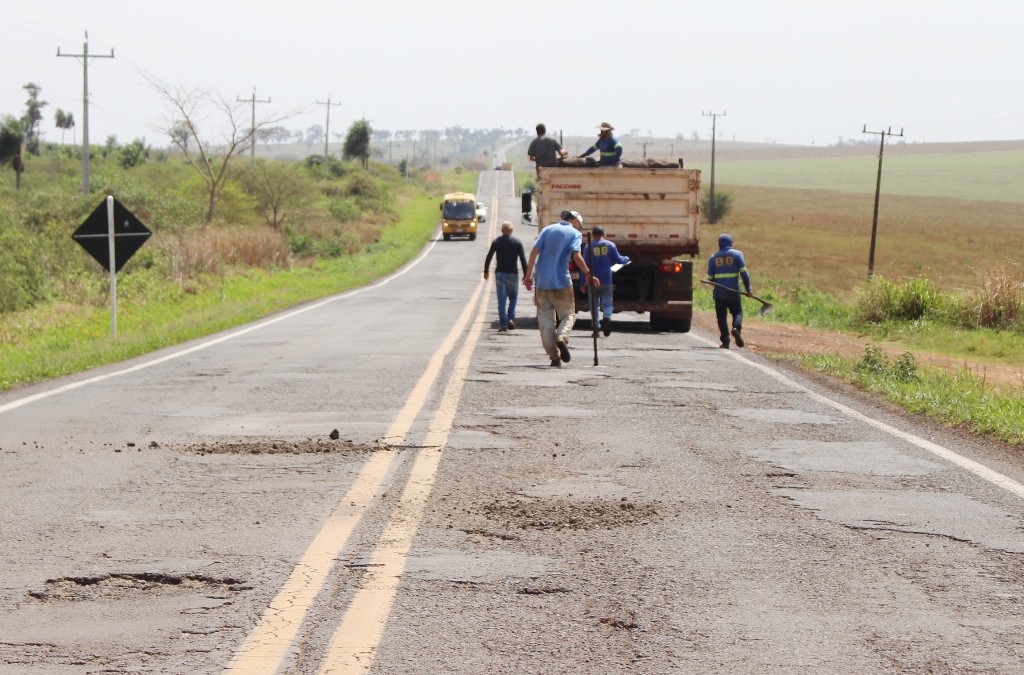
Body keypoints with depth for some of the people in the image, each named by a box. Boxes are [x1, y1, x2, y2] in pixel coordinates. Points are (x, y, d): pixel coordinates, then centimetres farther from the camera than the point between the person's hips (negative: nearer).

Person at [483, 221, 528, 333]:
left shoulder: (496, 242, 2)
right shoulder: (517, 242, -1)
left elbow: (488, 257, 4)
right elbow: (523, 260, -4)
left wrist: (486, 271, 16)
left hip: (500, 273, 1)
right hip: (512, 273, -1)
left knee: (501, 299, 2)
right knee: (513, 296, 16)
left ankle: (503, 324, -2)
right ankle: (511, 318, -2)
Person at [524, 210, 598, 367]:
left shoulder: (547, 229, 12)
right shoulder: (575, 233, 2)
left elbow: (534, 252, 3)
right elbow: (576, 256, -14)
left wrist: (529, 274, 3)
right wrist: (588, 274, -5)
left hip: (541, 282, 3)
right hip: (561, 281, -3)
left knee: (546, 319, 8)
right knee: (568, 314, 12)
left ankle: (554, 357, 3)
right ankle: (562, 337, -18)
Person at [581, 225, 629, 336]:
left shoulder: (589, 247, -2)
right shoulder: (611, 245, 0)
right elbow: (618, 260, 3)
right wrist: (627, 259, 27)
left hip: (593, 281, -1)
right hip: (607, 281, 1)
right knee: (607, 303, 8)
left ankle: (596, 326, 3)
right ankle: (607, 317, -23)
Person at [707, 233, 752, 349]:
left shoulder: (713, 258, 9)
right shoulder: (737, 254, 3)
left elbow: (710, 278, 8)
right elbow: (744, 272, -5)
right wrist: (748, 289, -3)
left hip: (719, 292, 1)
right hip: (733, 292, -1)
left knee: (722, 316, 6)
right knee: (737, 312, 9)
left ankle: (725, 342, -1)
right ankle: (736, 327, -22)